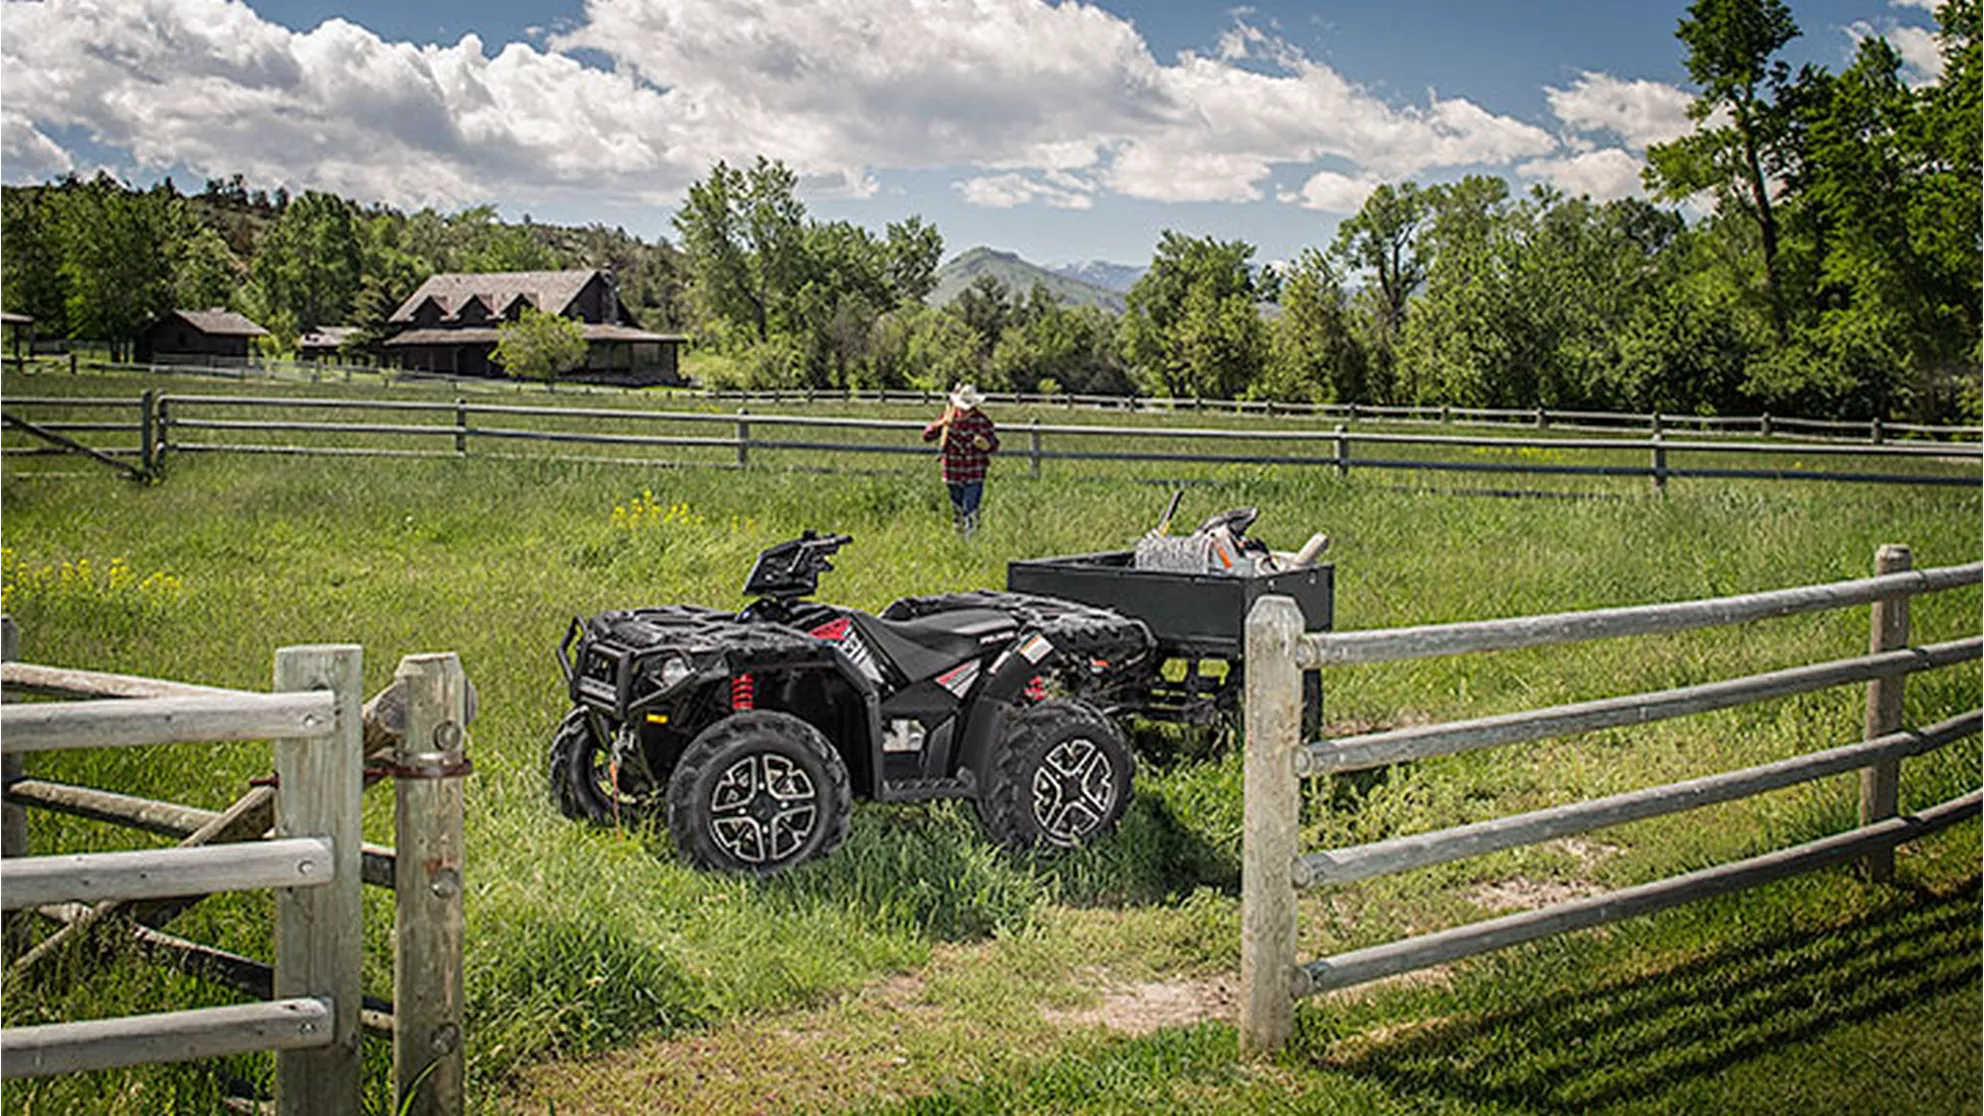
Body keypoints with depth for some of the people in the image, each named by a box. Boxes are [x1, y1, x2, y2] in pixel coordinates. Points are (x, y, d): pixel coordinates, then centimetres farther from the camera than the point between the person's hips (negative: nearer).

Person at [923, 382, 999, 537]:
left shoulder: (982, 420, -6)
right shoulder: (949, 416, 2)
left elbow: (995, 446, -3)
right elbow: (927, 436, 1)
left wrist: (986, 445, -28)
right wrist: (940, 424, -18)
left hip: (975, 475, -3)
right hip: (953, 474, 4)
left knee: (970, 513, -12)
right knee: (957, 512, 13)